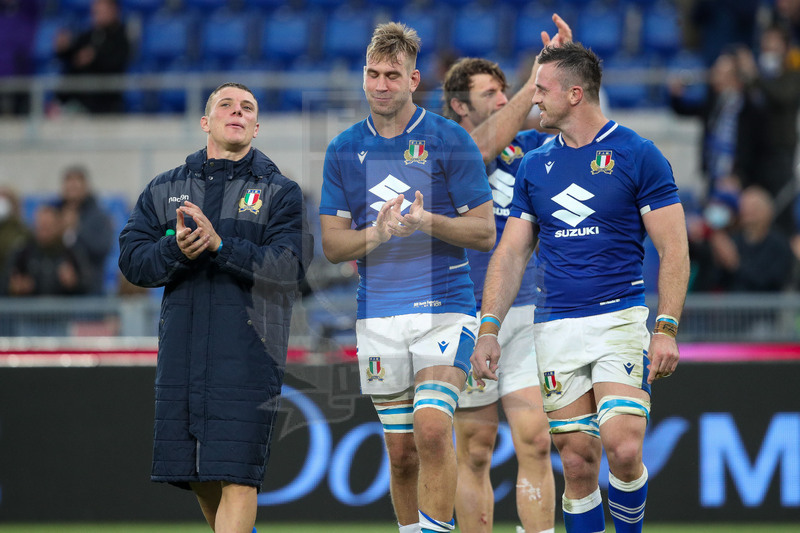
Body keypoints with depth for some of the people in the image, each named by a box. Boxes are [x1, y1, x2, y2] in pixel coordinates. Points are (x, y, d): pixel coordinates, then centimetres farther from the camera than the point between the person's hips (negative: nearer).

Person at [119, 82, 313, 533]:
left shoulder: (281, 192, 5)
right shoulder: (164, 189, 16)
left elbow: (289, 265, -10)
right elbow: (132, 259, 7)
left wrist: (220, 245, -20)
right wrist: (175, 250, -13)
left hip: (249, 355, -4)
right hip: (181, 348, 4)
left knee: (237, 477, -12)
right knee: (198, 478, 8)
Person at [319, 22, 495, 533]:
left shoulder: (451, 141, -2)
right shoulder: (344, 150, 8)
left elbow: (485, 232, -2)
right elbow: (332, 243, 8)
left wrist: (428, 223, -19)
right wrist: (377, 233, -13)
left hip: (444, 309, -3)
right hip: (378, 315, 3)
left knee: (433, 431, -19)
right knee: (401, 451, 6)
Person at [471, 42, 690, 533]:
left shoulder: (637, 155, -2)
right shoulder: (534, 165, 12)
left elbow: (674, 249, -4)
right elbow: (512, 253, 13)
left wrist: (667, 328, -13)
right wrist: (489, 329, 2)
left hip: (620, 321, -4)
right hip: (555, 327, 4)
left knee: (623, 448, -18)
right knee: (577, 462, 1)